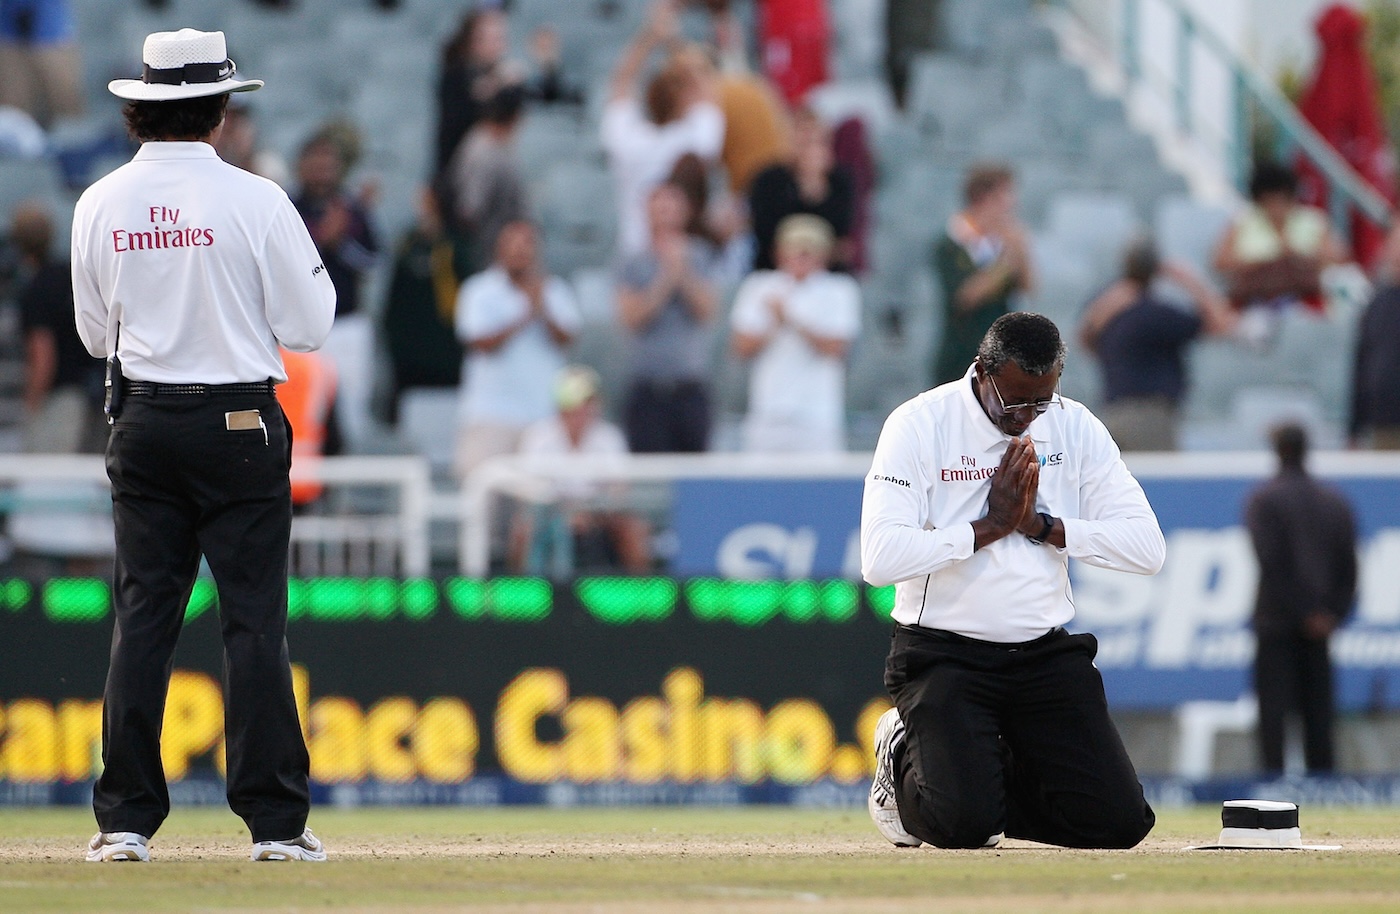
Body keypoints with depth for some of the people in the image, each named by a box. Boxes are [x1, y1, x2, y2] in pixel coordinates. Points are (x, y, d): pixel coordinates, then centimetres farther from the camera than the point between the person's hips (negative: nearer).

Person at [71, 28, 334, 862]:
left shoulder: (101, 206, 1)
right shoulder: (254, 201, -11)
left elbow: (96, 333, 11)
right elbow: (309, 325, -6)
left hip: (143, 420, 3)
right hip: (239, 424, -3)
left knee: (143, 615, 6)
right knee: (254, 616, -1)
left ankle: (127, 819, 3)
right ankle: (275, 821, -2)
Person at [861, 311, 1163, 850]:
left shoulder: (1074, 428, 3)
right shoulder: (919, 425, -9)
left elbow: (1147, 548, -4)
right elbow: (881, 560, -21)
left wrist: (1039, 524, -13)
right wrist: (991, 526, -17)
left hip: (1048, 658, 4)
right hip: (944, 657, -4)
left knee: (1120, 821, -9)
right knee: (963, 825, -23)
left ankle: (993, 773, 20)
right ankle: (905, 760, 14)